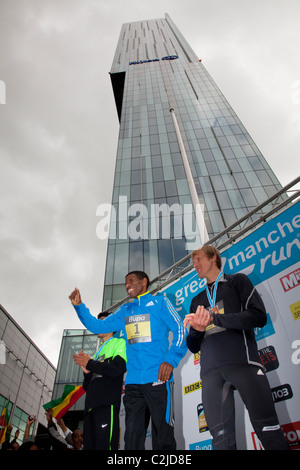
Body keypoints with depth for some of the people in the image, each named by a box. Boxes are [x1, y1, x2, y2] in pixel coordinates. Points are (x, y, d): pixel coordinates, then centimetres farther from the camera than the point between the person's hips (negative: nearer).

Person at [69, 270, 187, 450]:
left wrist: (170, 360, -16)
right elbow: (98, 326, 18)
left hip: (157, 379, -5)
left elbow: (180, 331, -3)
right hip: (133, 381, 5)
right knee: (132, 437, 11)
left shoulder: (160, 302, 4)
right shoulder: (125, 310, 19)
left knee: (163, 437, 1)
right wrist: (79, 306, 7)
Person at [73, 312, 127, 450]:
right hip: (91, 404, 8)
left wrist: (89, 363, -6)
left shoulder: (119, 342, 7)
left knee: (104, 445, -14)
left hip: (107, 403, -7)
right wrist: (87, 371, 4)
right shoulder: (98, 351, 28)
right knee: (89, 445, 7)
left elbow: (118, 368, -14)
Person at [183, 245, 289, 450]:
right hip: (212, 371, 4)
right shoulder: (197, 301, 25)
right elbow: (193, 347, 21)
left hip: (243, 363, -3)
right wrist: (197, 330, -3)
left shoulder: (237, 281, 14)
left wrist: (214, 318, -9)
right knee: (221, 436, -2)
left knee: (268, 429, -4)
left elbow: (259, 316, -4)